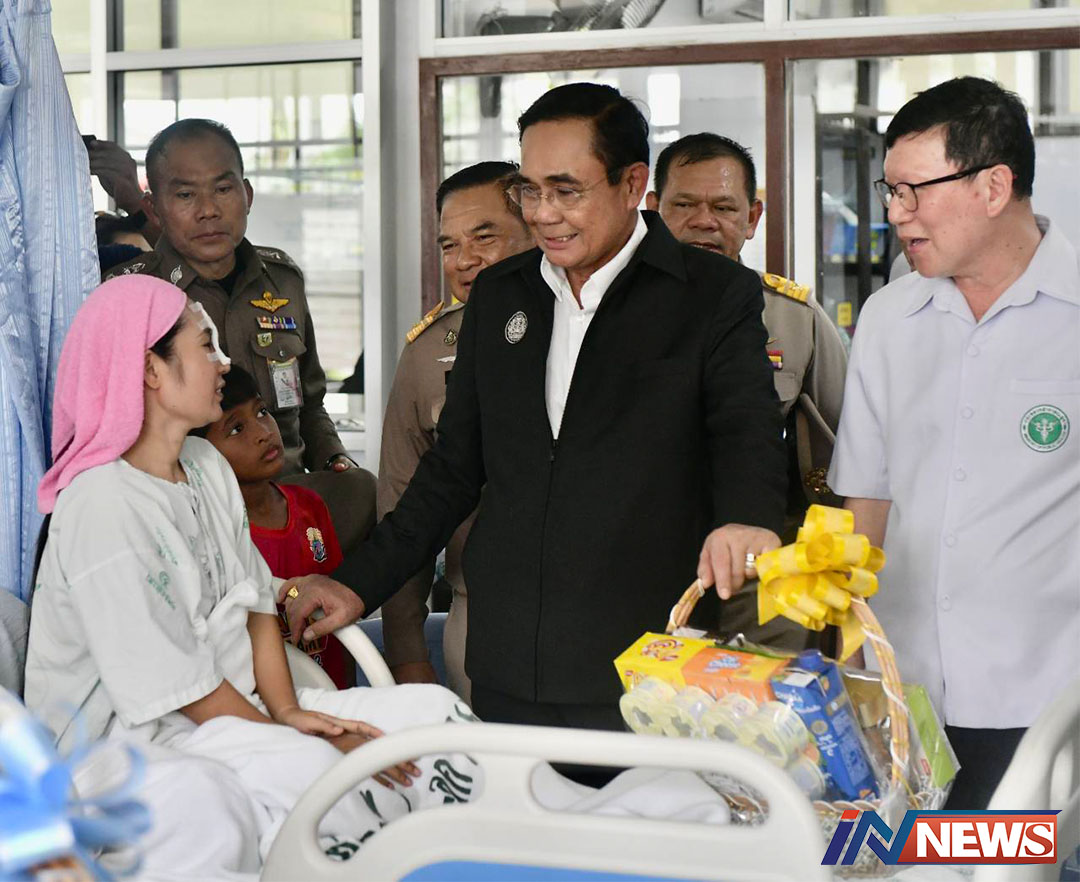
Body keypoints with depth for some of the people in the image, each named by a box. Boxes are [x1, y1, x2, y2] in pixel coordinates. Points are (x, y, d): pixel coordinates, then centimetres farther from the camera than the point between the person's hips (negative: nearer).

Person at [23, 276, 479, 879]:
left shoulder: (207, 467, 12)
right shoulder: (101, 506, -17)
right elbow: (178, 686, -18)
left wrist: (288, 711, -4)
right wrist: (288, 740, -13)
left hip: (241, 711, 9)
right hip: (134, 738, -9)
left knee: (437, 715, -7)